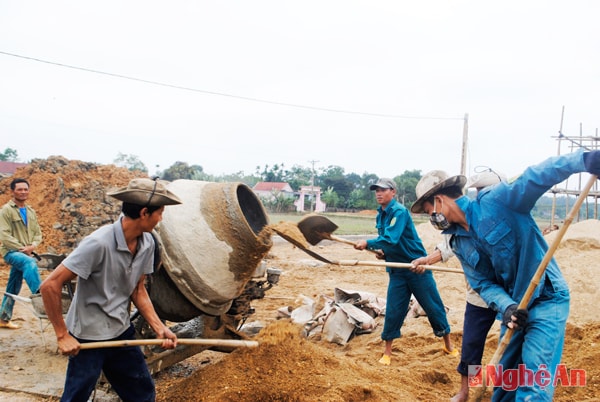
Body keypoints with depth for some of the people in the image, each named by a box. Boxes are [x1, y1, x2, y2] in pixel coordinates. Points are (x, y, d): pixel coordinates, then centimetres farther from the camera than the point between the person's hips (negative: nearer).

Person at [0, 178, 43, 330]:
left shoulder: (31, 212, 12)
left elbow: (38, 233, 13)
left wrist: (32, 246, -7)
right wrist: (22, 248, -17)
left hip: (27, 253, 6)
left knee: (13, 288, 12)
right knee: (30, 263, -37)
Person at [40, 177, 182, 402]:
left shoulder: (147, 243, -6)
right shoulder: (99, 243, -27)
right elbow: (50, 285, -23)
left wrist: (159, 328, -3)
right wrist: (62, 335, -18)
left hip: (122, 333, 6)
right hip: (88, 339, -6)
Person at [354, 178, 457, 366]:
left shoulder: (399, 211, -18)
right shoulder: (380, 215, 7)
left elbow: (391, 238, -30)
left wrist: (367, 243, -32)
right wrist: (382, 251, 0)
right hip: (396, 270, 6)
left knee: (433, 306, 6)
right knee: (393, 310, 4)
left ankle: (448, 345, 24)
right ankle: (387, 351, 15)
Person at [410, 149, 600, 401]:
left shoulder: (495, 201, -18)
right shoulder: (459, 243, 3)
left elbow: (538, 176, -31)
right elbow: (482, 283, 1)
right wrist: (506, 306, -20)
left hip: (547, 299, -7)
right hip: (513, 306, 7)